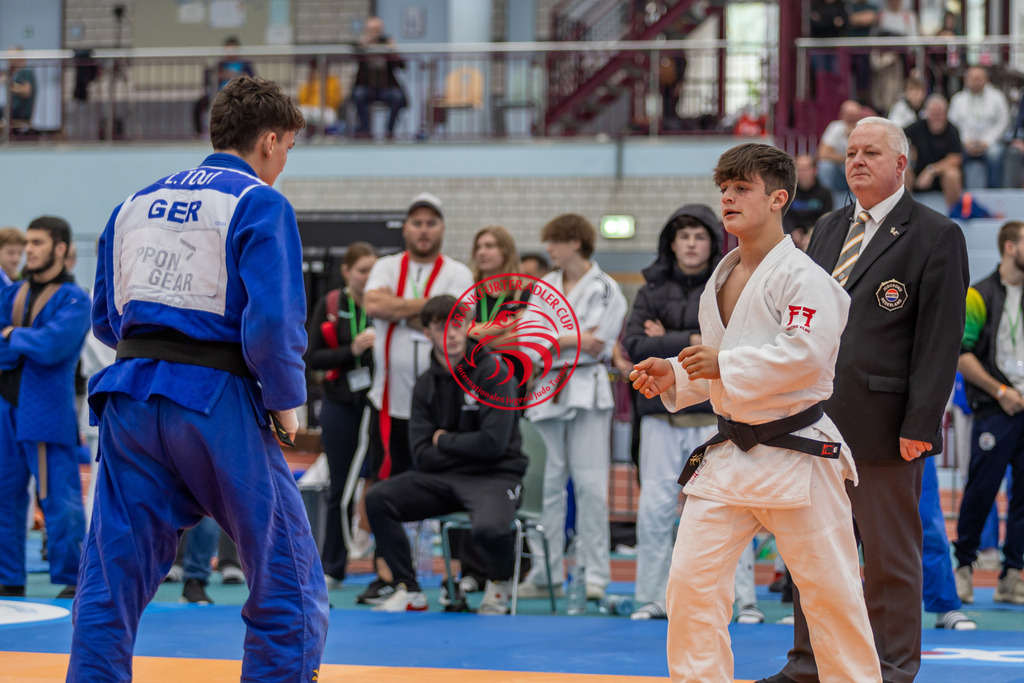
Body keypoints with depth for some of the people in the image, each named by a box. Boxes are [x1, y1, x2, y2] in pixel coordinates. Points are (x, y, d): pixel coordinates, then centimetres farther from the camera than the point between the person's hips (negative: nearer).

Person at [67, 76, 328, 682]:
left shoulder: (138, 202, 16)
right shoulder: (260, 205, -4)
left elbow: (105, 318, 19)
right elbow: (274, 318, -15)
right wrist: (286, 402, -3)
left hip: (129, 398, 6)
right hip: (217, 404, -6)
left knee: (111, 581, 8)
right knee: (291, 584, 4)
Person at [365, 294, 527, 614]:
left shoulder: (492, 374, -8)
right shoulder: (426, 385, 7)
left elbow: (493, 443, -16)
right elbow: (422, 455, 0)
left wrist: (444, 441, -3)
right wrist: (466, 449, -10)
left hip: (495, 476, -5)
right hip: (443, 478, 5)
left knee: (489, 529, -37)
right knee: (378, 500, -16)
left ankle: (499, 582, 0)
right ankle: (409, 591, -4)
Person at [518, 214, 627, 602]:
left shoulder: (606, 290, 0)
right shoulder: (545, 288, 15)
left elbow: (597, 346, -9)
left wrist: (554, 340, -6)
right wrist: (575, 339, -8)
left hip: (587, 392, -5)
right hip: (548, 392, 5)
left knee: (589, 483, -7)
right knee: (549, 484, 4)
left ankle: (595, 575, -4)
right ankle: (546, 572, 8)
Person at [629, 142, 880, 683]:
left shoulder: (802, 277, -12)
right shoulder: (719, 281, 14)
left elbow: (807, 353, -25)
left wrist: (724, 365, -24)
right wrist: (675, 379, 7)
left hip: (795, 452, -7)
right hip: (730, 452, 7)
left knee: (828, 588, 1)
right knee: (691, 580, -1)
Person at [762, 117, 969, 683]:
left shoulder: (935, 236, -5)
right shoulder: (827, 229, 16)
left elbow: (941, 339, -10)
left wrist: (920, 424, -16)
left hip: (884, 424, -6)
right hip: (815, 420, 7)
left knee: (890, 557, 2)